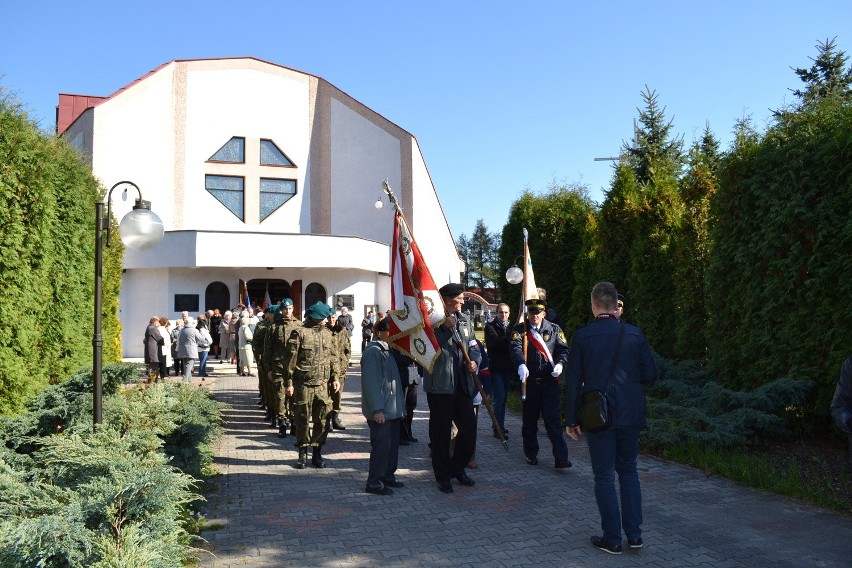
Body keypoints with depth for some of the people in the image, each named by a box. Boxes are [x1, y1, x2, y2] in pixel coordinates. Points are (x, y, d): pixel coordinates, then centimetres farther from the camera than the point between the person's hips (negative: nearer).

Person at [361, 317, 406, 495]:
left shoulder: (388, 350, 15)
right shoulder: (373, 351, -16)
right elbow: (370, 383, -21)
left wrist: (400, 405, 18)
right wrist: (377, 409, -23)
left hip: (393, 409, 10)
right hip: (380, 411, -9)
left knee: (393, 444, 15)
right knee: (381, 445, -3)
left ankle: (388, 476, 28)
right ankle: (374, 482, 8)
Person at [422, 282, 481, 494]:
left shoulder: (464, 320, 12)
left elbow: (473, 345, 18)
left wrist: (474, 361, -2)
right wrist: (444, 326, -23)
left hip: (463, 385, 6)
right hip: (440, 386, -6)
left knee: (469, 429, 10)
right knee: (441, 433, 5)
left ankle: (458, 468, 31)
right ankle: (443, 476, 20)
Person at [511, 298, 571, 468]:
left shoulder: (554, 329, 6)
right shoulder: (520, 330, 1)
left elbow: (563, 349, 2)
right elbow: (516, 348, -15)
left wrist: (560, 363, -19)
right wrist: (521, 365, -35)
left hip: (550, 381, 0)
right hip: (529, 382, 1)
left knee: (553, 420, -4)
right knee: (529, 421, 12)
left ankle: (561, 458, -2)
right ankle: (531, 454, 27)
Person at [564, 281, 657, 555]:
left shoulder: (583, 335, -10)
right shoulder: (634, 334, -4)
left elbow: (574, 381, -7)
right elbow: (650, 374, 0)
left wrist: (571, 420, 0)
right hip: (630, 414, 3)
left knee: (604, 476, 7)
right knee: (628, 470, 18)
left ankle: (612, 538, 14)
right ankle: (634, 533, 19)